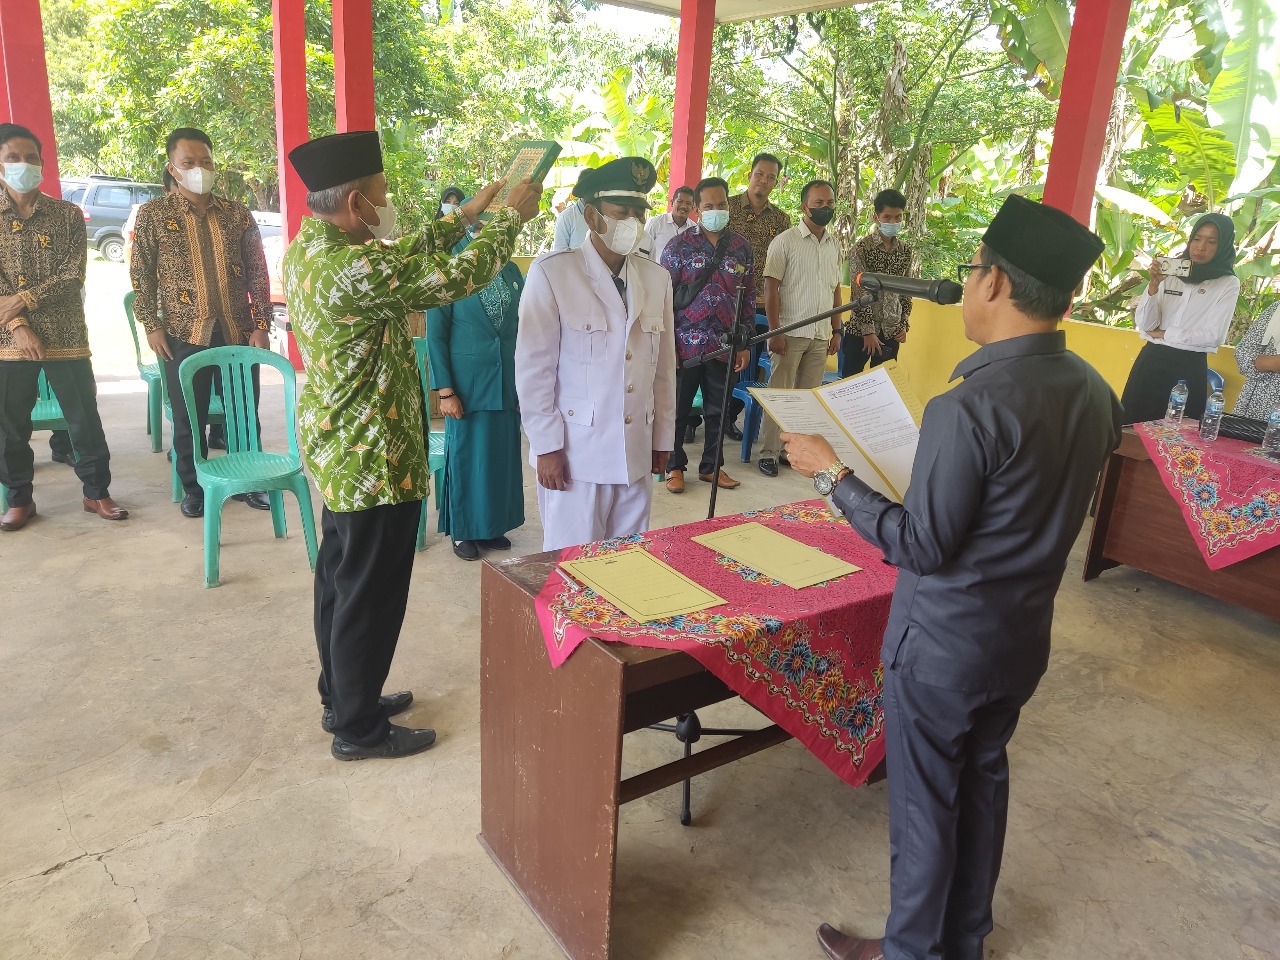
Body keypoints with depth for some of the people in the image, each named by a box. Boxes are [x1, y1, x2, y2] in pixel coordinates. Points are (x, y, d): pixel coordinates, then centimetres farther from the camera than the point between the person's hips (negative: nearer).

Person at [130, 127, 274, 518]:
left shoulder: (238, 213, 6)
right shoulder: (153, 214, 2)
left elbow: (258, 274, 5)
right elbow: (141, 274, 2)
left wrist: (261, 325, -2)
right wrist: (152, 326, -4)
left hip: (238, 331, 1)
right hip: (183, 335, -1)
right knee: (189, 419, 7)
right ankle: (194, 489, 23)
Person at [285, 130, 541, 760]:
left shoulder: (307, 249, 5)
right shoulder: (356, 269, -26)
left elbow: (406, 256, 14)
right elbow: (458, 278, -21)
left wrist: (468, 213, 15)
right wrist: (512, 215, -7)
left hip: (335, 447, 10)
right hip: (374, 457, -10)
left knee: (340, 577, 20)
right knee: (371, 594, 4)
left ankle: (341, 697, 38)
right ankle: (359, 728, 21)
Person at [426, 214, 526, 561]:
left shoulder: (511, 272, 6)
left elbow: (522, 328, 9)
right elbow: (435, 335, -8)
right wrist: (445, 391, -12)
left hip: (507, 383, 4)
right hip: (468, 383, -4)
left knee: (502, 455, 11)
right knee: (466, 456, 6)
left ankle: (493, 525, 27)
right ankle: (463, 530, 22)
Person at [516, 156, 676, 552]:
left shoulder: (657, 278, 9)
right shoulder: (553, 272, -6)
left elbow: (664, 366, 13)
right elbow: (534, 367, -7)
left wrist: (663, 438, 14)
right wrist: (547, 446, -9)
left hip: (637, 453, 5)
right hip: (575, 452, -4)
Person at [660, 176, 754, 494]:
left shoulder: (741, 247, 7)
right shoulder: (679, 245, -2)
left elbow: (748, 297, 11)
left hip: (725, 345, 3)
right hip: (685, 344, -3)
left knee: (718, 410, 12)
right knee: (678, 408, 7)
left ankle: (710, 466, 27)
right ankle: (675, 466, 22)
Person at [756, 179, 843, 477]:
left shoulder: (835, 245, 12)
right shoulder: (785, 241, -4)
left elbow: (835, 290, 18)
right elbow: (771, 288, -7)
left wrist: (836, 331, 12)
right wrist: (775, 332, -13)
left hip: (821, 336, 5)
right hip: (791, 333, -5)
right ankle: (768, 453, 6)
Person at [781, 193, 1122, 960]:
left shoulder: (970, 408, -28)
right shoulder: (1096, 393, -2)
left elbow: (923, 548, -23)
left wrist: (833, 475, -16)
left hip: (946, 640, -8)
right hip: (1025, 635, 8)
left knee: (925, 797, 11)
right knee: (984, 779, 23)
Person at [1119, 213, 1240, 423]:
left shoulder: (1228, 284, -1)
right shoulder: (1170, 273, 2)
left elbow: (1213, 336, -8)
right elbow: (1143, 324, -4)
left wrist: (1163, 334, -4)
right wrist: (1154, 284, -16)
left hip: (1189, 368, -1)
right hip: (1151, 361, 2)